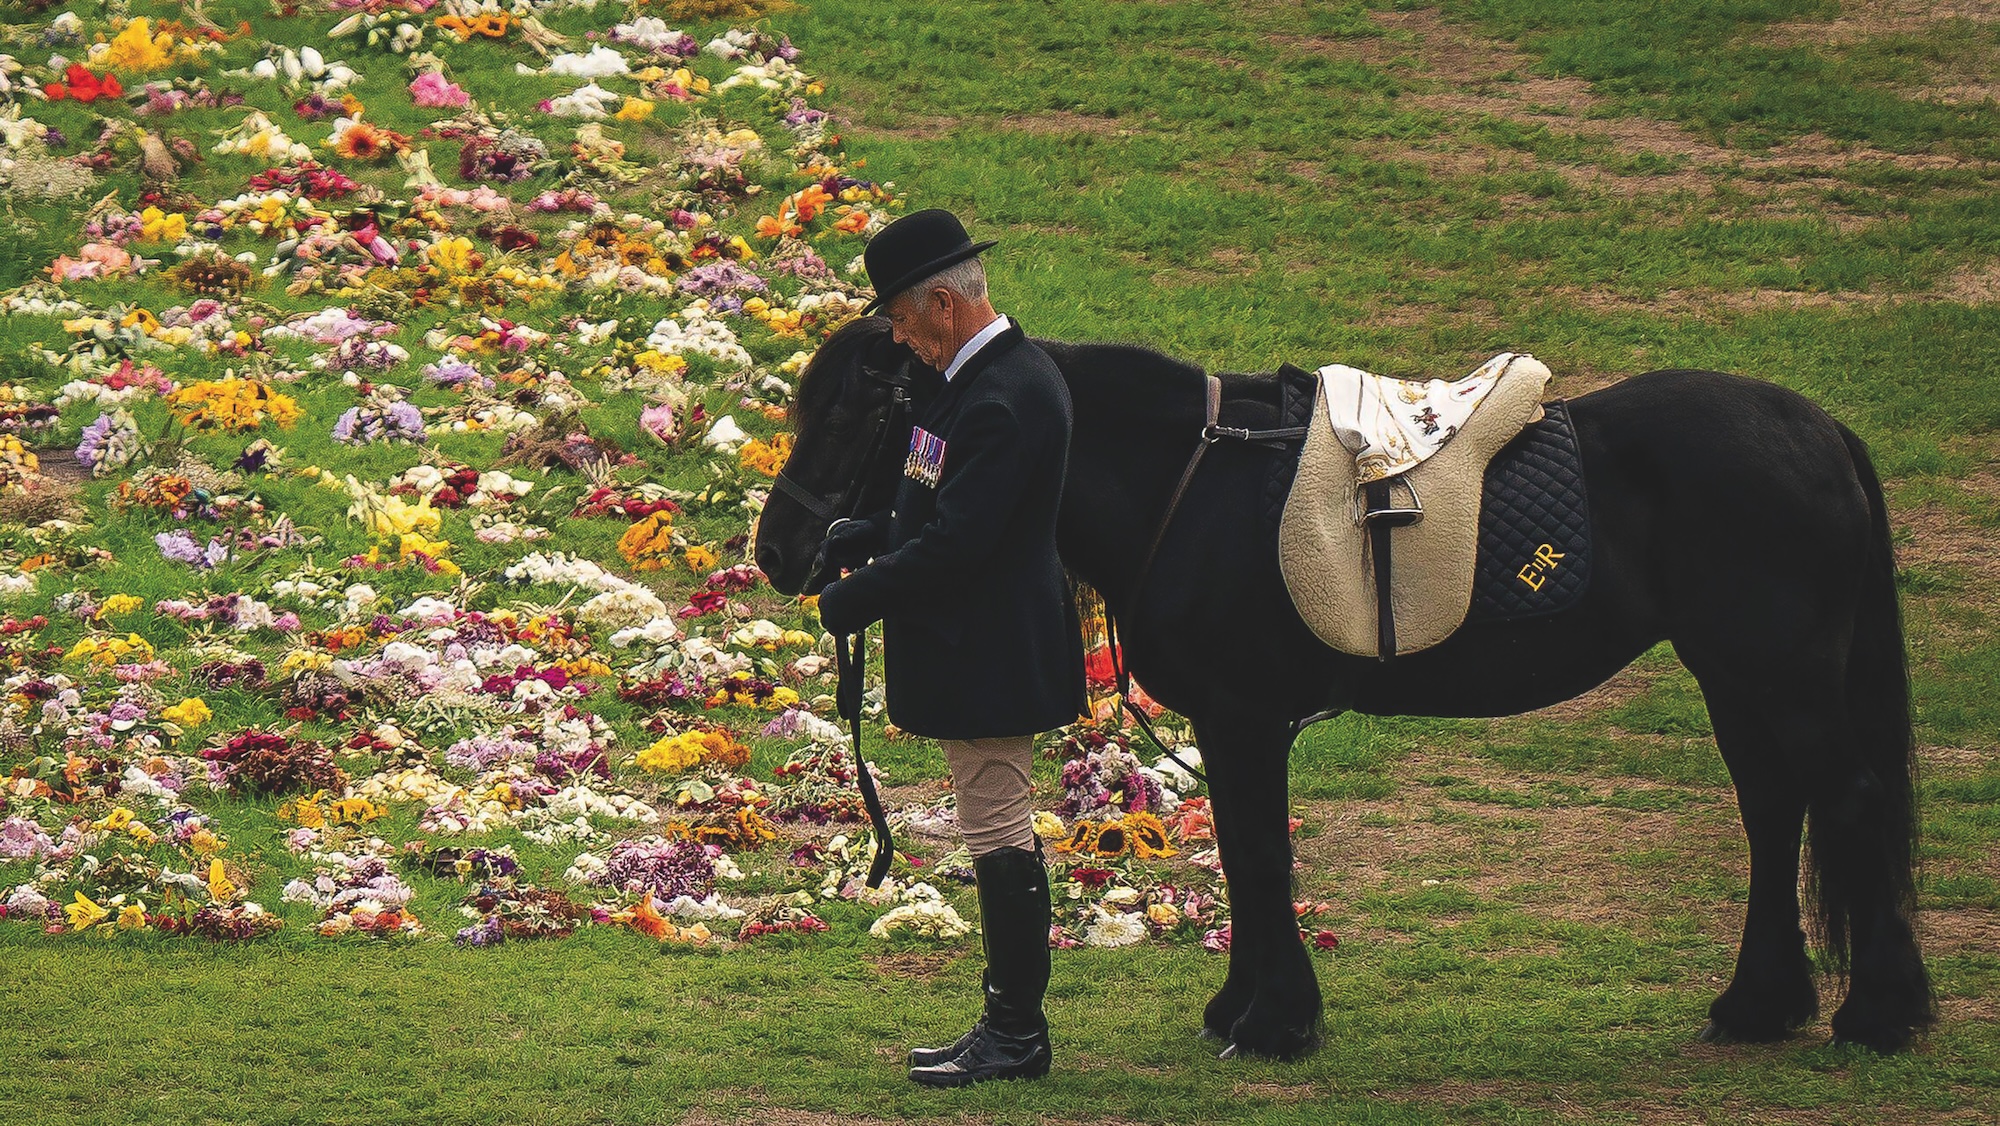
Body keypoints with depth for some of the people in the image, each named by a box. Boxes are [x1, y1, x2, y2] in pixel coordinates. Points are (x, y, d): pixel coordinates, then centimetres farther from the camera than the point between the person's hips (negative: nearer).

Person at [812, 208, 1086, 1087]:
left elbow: (956, 543, -27)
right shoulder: (1009, 372, 10)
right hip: (986, 651, 11)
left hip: (986, 655, -11)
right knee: (1002, 840, 15)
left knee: (999, 837, -3)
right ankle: (1008, 1022, 23)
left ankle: (1018, 1034, 3)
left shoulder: (999, 398, -24)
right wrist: (873, 536, 7)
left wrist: (856, 599, -17)